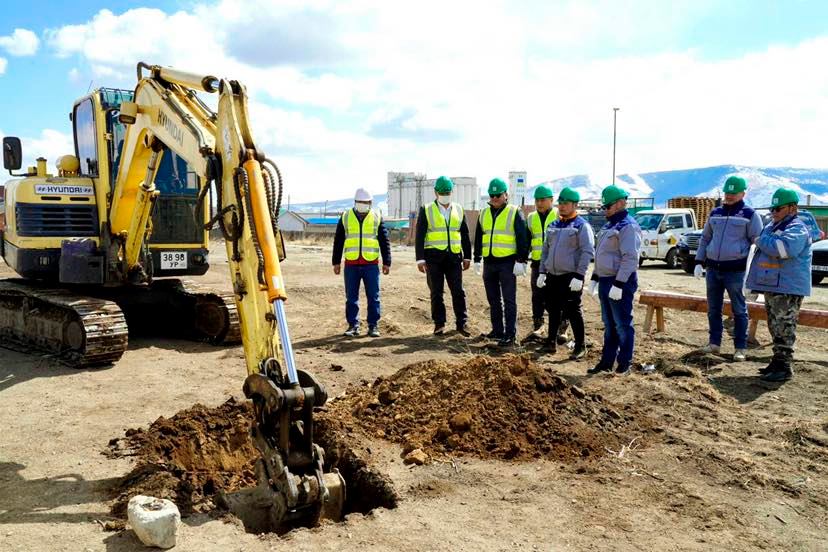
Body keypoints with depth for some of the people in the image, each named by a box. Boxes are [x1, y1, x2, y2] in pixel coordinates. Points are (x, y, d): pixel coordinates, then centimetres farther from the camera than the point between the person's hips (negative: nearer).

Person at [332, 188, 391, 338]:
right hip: (351, 264, 1)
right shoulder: (345, 217, 7)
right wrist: (336, 262, 8)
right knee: (351, 297, 5)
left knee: (373, 296, 1)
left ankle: (373, 325, 10)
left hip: (371, 264, -1)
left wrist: (387, 262, 3)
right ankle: (353, 325, 14)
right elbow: (338, 241, 10)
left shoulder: (377, 217, 6)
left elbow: (384, 241, 7)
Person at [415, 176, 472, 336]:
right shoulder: (426, 210, 3)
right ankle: (439, 324, 14)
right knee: (436, 293, 4)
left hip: (454, 257, 2)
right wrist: (420, 259, -8)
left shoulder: (458, 210, 12)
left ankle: (461, 323, 8)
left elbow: (464, 235, 15)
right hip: (434, 257, -2)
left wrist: (467, 257, 10)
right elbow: (419, 236, -1)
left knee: (458, 291, 0)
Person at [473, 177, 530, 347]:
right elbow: (478, 238, 19)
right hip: (489, 262, 6)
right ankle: (497, 330, 22)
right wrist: (477, 260, 15)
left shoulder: (514, 213, -3)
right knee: (493, 300, 12)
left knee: (509, 300, -3)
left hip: (507, 263, -6)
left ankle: (510, 334, 0)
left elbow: (522, 238, -7)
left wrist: (521, 261, -13)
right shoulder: (484, 214, 14)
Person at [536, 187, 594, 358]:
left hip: (571, 277, -6)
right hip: (552, 276, 6)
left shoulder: (582, 225, -6)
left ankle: (580, 347, 7)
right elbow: (545, 250, 19)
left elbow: (588, 252, -13)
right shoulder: (553, 225, 14)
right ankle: (551, 342, 23)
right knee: (553, 310, 12)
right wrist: (542, 272, 12)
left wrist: (579, 276, -19)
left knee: (573, 312, -3)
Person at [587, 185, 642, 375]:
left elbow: (630, 258, -21)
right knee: (609, 325, 14)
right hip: (605, 281, 9)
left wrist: (618, 284, -24)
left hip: (621, 283, -9)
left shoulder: (628, 226, -13)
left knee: (622, 325, 0)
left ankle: (624, 363, 10)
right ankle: (607, 361, 22)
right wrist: (595, 278, 18)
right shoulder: (609, 225, 17)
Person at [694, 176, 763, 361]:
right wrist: (699, 262, 10)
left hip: (735, 270, -5)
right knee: (713, 309, 11)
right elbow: (705, 238, 19)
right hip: (713, 269, 5)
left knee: (739, 311, 2)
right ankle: (714, 343, 23)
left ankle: (740, 348, 9)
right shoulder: (715, 213, 13)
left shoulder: (750, 215, -2)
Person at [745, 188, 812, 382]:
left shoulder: (797, 229, -13)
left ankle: (785, 367, -3)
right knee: (776, 328, 17)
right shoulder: (772, 226, 17)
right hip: (772, 286, 10)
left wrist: (762, 240, -15)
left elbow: (782, 248, -32)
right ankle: (778, 362, 26)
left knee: (783, 329, -8)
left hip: (787, 288, -10)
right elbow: (767, 250, 30)